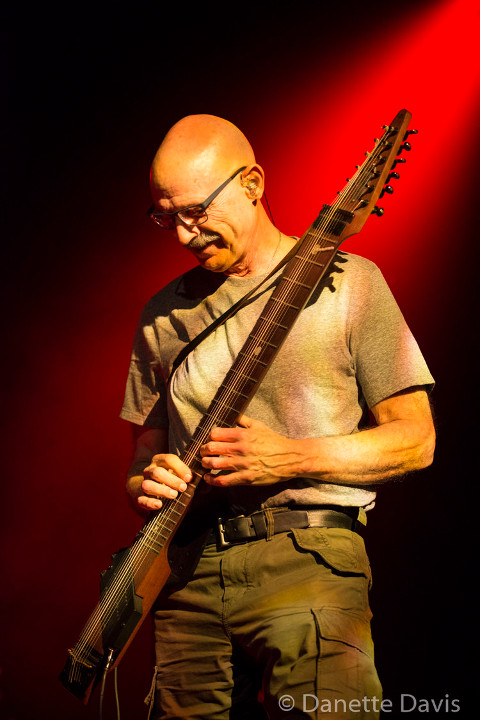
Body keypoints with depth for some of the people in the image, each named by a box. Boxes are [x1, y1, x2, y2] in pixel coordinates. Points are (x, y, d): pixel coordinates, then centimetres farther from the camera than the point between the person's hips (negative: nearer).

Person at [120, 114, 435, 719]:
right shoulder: (164, 313, 16)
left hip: (308, 562, -4)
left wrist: (290, 459, -13)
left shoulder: (345, 282, 3)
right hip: (188, 574, 4)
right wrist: (148, 483, -2)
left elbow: (415, 440, 0)